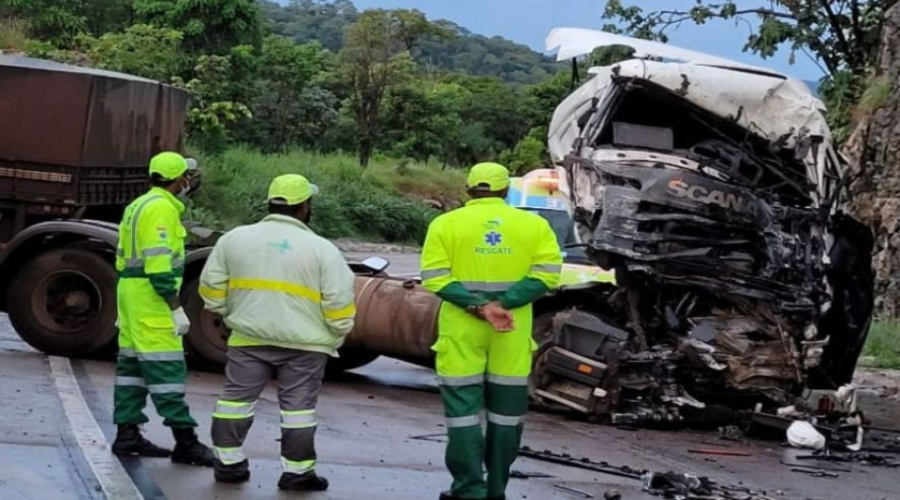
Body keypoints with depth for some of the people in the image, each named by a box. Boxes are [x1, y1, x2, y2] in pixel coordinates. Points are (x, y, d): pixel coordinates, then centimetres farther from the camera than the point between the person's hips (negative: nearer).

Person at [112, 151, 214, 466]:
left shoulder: (139, 206, 18)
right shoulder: (162, 208, -14)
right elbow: (159, 264, -21)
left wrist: (125, 308, 25)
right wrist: (176, 309, -21)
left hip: (129, 289, 10)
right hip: (152, 297, -10)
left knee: (132, 363, 11)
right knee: (165, 366, -10)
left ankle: (127, 435, 14)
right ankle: (185, 442, -11)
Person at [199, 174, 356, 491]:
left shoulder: (235, 239, 3)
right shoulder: (322, 250, -5)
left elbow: (211, 290, 7)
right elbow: (340, 305, -6)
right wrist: (334, 339, 8)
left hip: (249, 338, 2)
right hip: (303, 345, -2)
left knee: (236, 399, 12)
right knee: (298, 407, 4)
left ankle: (228, 463, 15)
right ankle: (297, 471, 6)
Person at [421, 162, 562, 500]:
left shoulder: (446, 223, 0)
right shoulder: (533, 224, 4)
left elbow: (435, 278, -10)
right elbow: (547, 274, -7)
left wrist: (478, 307, -17)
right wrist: (502, 304, -13)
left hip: (462, 329, -2)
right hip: (513, 331, 2)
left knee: (464, 407, 3)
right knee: (506, 409, 11)